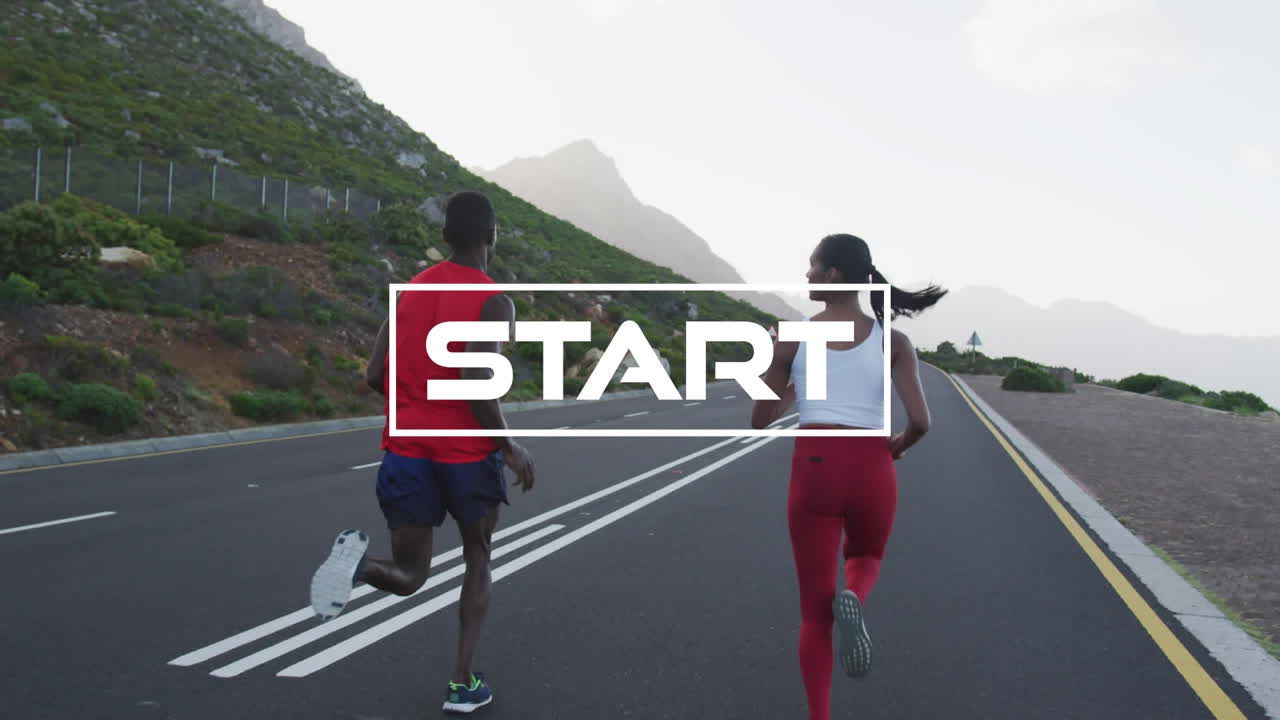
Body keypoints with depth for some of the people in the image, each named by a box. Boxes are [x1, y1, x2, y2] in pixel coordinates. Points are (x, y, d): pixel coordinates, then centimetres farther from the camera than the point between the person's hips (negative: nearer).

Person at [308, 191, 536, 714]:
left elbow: (374, 376, 7)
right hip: (469, 450, -4)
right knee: (478, 560, 20)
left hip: (406, 448, 4)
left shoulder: (410, 292, 9)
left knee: (408, 576, 11)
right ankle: (463, 684, 16)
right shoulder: (494, 302, -9)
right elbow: (475, 379, -23)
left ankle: (358, 560, -23)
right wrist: (510, 445, -10)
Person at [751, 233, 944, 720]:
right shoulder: (893, 341, 1)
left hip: (814, 475, -1)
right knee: (866, 561, 31)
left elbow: (761, 421, 5)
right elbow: (920, 421, -9)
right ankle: (852, 602, -6)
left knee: (815, 609, 12)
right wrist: (898, 445, 14)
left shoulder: (790, 336, 0)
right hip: (872, 475, 1)